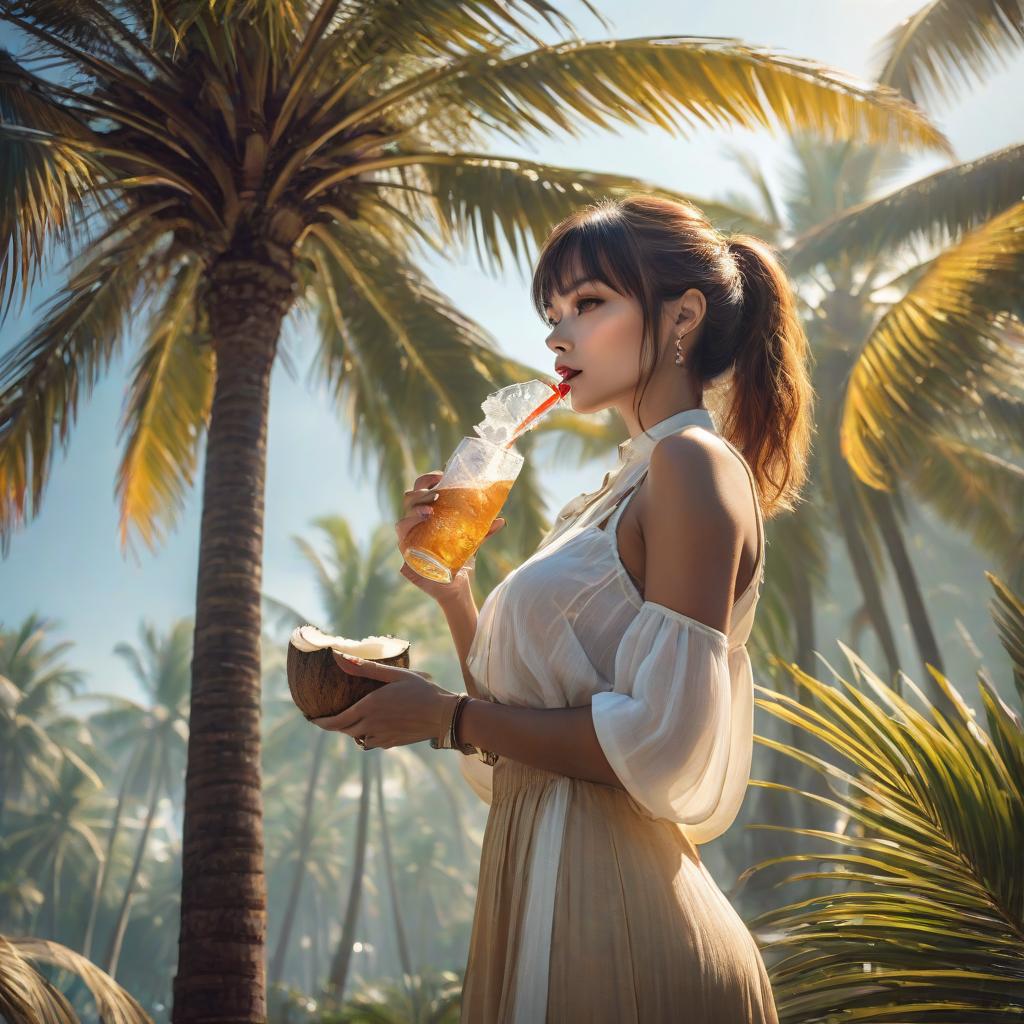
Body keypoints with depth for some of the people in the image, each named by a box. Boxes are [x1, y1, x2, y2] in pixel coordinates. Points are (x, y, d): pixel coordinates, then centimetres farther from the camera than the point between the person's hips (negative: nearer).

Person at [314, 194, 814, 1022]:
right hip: (552, 905, 8)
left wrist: (448, 717, -13)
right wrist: (450, 589, 2)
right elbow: (523, 713, 13)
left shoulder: (692, 463, -12)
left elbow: (666, 747, -21)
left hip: (617, 927, -8)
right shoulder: (625, 491, 14)